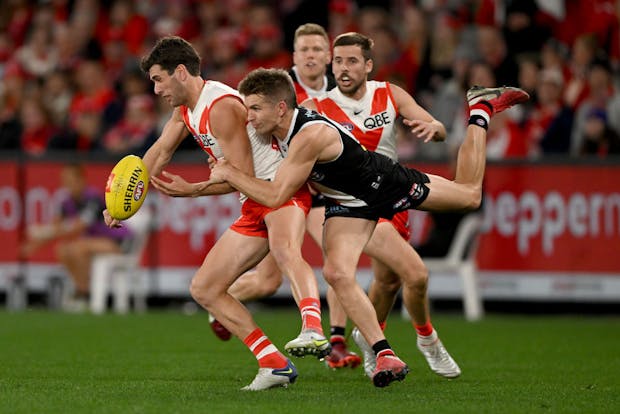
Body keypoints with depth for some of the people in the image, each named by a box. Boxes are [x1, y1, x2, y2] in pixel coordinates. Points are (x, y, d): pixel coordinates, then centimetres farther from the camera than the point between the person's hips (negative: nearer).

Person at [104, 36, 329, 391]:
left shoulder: (222, 106, -17)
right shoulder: (186, 109, 13)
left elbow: (243, 176, -19)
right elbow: (159, 154, 27)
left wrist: (191, 191, -19)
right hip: (254, 206, 10)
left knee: (284, 250, -41)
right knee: (204, 289, 7)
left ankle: (314, 331, -66)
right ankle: (275, 366, -1)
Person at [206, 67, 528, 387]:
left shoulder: (310, 136, -39)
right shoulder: (278, 124, -15)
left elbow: (276, 196, -38)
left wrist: (230, 174, -30)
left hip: (386, 184, -6)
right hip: (347, 204, 6)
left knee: (469, 195, 15)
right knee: (337, 274, -17)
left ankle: (481, 109, 33)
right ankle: (384, 355, -12)